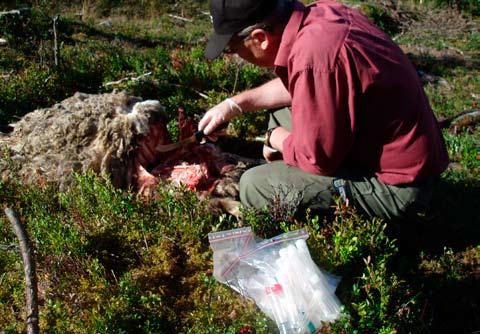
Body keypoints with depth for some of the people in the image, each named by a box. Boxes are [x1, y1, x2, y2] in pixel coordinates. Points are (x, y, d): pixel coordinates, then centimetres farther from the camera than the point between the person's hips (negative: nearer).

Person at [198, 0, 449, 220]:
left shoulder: (313, 57, -31)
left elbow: (317, 158, -21)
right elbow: (291, 85, 15)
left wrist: (274, 138, -3)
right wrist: (236, 104, 13)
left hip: (398, 188, -9)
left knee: (254, 186, -12)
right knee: (281, 113, 17)